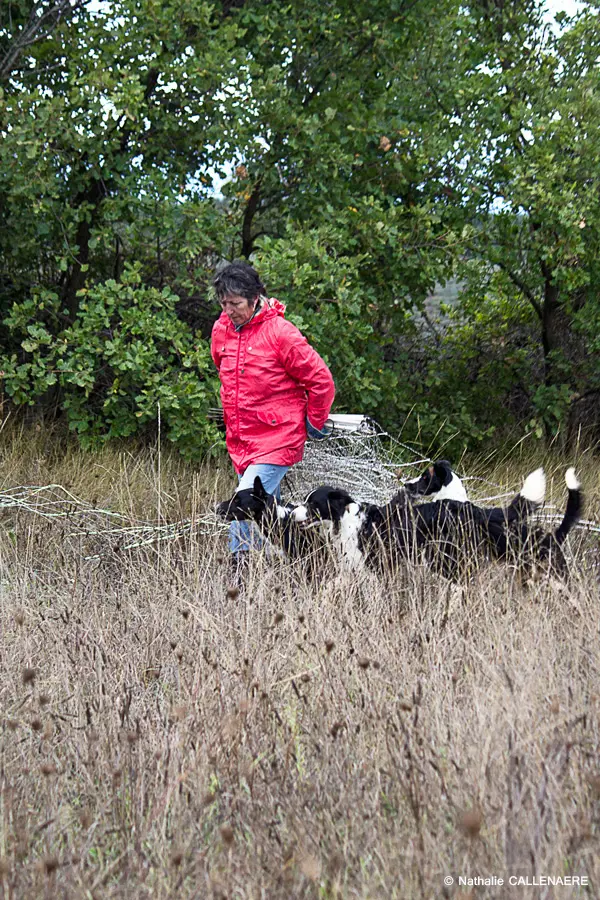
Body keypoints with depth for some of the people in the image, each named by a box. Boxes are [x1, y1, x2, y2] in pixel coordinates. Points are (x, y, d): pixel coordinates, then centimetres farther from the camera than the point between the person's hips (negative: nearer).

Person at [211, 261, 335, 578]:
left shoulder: (280, 333, -14)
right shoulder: (221, 330, 6)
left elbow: (321, 381, -8)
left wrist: (314, 424, 1)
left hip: (277, 440, -7)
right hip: (240, 441, 7)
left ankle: (240, 577, -13)